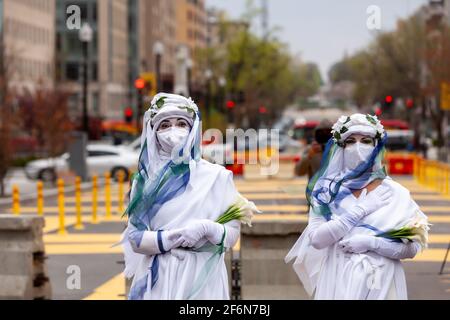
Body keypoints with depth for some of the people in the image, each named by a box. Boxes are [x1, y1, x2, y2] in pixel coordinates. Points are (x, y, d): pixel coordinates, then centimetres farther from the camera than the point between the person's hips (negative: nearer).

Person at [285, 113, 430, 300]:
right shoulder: (327, 189, -1)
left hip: (381, 281, 0)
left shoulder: (396, 193, -2)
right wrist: (360, 210, -15)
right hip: (338, 279, 0)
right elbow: (316, 239, -12)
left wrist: (371, 242, -18)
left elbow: (412, 247, -5)